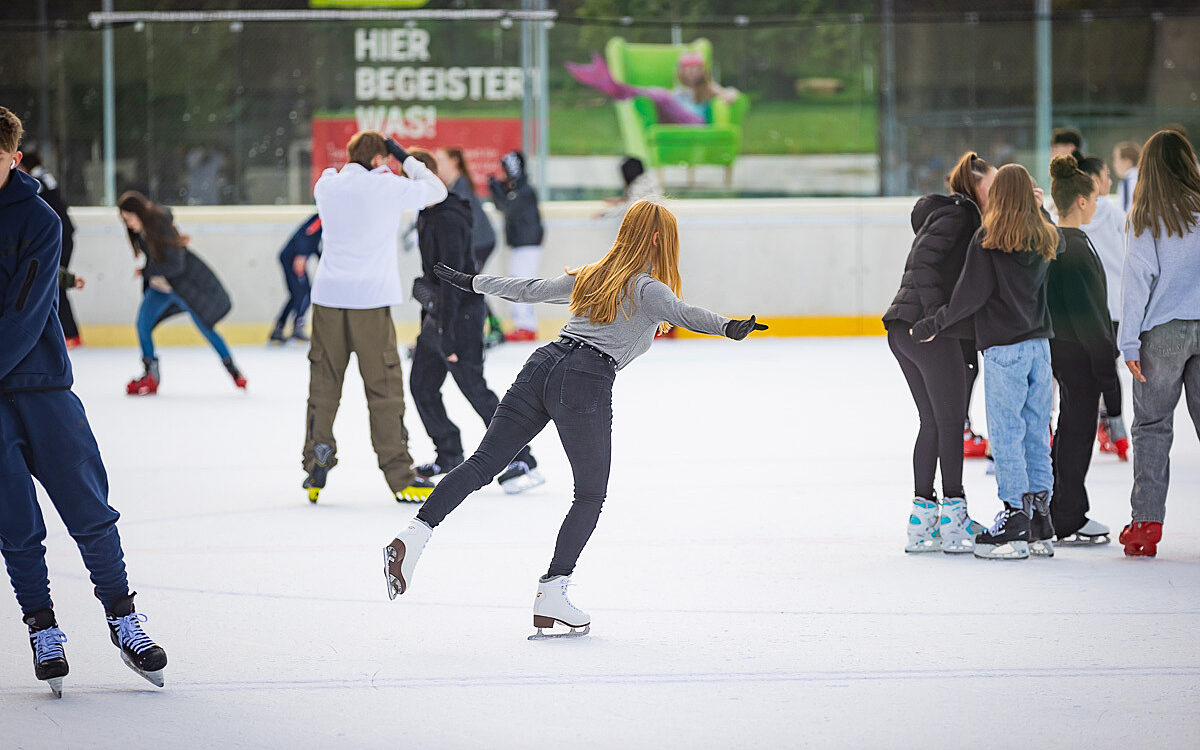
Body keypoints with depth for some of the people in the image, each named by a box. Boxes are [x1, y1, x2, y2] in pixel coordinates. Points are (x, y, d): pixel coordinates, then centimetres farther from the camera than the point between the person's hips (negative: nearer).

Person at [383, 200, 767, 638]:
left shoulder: (590, 277, 23)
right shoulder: (647, 289, 3)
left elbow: (529, 289, 32)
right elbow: (679, 313, -19)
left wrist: (472, 283, 45)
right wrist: (727, 327, -34)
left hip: (542, 365, 6)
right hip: (586, 384, -6)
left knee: (483, 462, 2)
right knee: (590, 496, 6)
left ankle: (415, 535, -15)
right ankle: (551, 595, -1)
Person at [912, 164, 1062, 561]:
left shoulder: (988, 239, -11)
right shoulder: (1045, 238, 5)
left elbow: (971, 294, -14)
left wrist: (933, 325, -5)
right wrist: (1038, 208, 26)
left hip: (1004, 348, -6)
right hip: (1039, 343, 6)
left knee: (1007, 434, -3)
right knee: (1036, 433, 11)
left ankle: (1015, 518, -5)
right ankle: (1040, 520, 13)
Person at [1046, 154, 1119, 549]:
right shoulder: (1075, 247, -19)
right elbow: (1085, 309, -21)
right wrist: (1104, 357, -16)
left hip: (1058, 344, 9)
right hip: (1078, 350, -9)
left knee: (1070, 427, 16)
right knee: (1078, 428, -1)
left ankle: (1058, 513, 23)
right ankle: (1068, 521, 4)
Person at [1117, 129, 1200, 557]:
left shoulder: (1144, 216, -4)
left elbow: (1138, 278, -5)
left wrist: (1129, 343, -2)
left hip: (1162, 330, -2)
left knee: (1152, 425, 4)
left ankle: (1146, 523, 1)